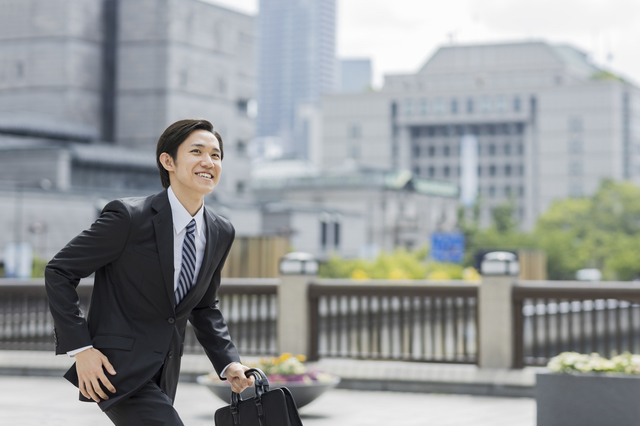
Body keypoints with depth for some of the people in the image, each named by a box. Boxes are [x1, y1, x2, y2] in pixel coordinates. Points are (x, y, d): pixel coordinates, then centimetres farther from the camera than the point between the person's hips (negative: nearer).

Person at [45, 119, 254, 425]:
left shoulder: (220, 233, 4)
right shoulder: (128, 217, -16)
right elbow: (59, 272, -10)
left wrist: (228, 364, 3)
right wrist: (81, 348, -16)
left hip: (161, 377, 8)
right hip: (118, 367, -7)